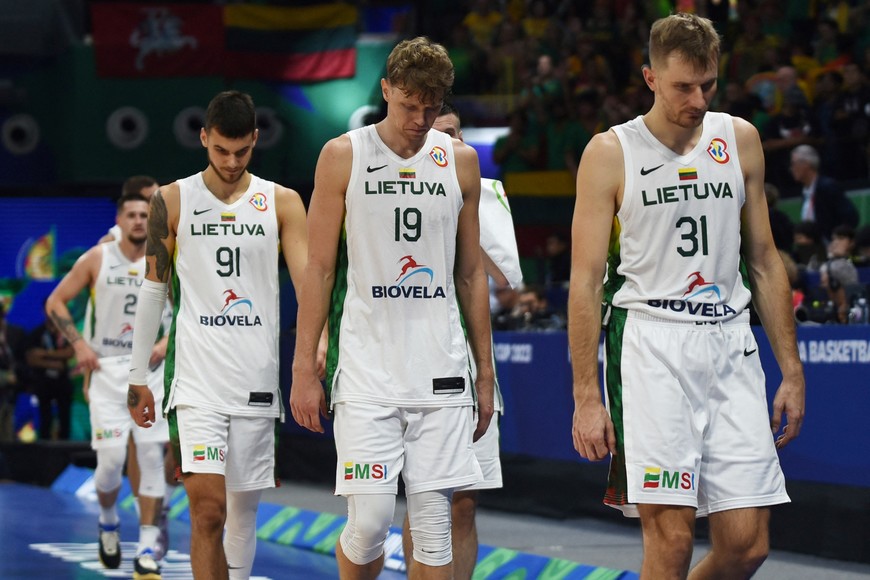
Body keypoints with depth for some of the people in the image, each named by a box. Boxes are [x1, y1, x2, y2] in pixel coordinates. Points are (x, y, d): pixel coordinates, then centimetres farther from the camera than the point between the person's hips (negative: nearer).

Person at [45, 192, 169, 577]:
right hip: (106, 368, -2)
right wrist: (79, 344, -8)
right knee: (111, 458, -9)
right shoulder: (97, 259, -2)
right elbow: (55, 303, 2)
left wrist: (168, 341, -4)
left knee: (152, 457, -4)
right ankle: (108, 522, 21)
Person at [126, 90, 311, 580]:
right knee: (207, 510, -13)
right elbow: (153, 291, 9)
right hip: (197, 378, -2)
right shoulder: (173, 201, 4)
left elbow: (309, 281, -5)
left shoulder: (283, 203, 5)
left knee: (244, 509, 9)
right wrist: (138, 377, 6)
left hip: (258, 382, 2)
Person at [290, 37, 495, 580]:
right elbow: (320, 268, 2)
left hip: (441, 368, 2)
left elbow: (471, 272, 14)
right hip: (367, 367, -2)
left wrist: (485, 371, 12)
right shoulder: (343, 156, 1)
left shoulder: (460, 160, 9)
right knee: (370, 521, -9)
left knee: (434, 523, 1)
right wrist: (305, 368, -3)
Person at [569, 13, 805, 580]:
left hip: (730, 346, 4)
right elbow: (586, 282, -3)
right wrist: (587, 398, -9)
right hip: (651, 346, -4)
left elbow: (764, 262, 16)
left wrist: (792, 370, 11)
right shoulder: (611, 152, -2)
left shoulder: (741, 139, 10)